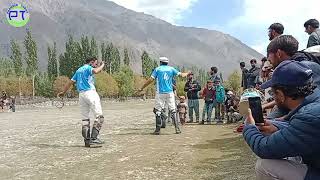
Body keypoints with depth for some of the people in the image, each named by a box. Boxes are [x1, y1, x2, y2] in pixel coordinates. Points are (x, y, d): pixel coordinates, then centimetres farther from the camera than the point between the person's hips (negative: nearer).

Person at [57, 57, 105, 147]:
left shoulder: (78, 70, 24)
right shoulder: (88, 67, 1)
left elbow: (71, 82, 26)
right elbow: (95, 71, -22)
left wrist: (63, 92, 35)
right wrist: (102, 65, -4)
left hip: (81, 95, 8)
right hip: (90, 92, -8)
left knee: (85, 118, 11)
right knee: (99, 116, -9)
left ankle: (87, 140, 10)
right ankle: (93, 138, -17)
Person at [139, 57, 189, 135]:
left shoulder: (157, 69, 3)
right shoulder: (171, 69, 9)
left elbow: (151, 80, -5)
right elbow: (182, 75, 13)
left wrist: (142, 88, 0)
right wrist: (187, 73, 36)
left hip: (160, 93, -2)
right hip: (170, 93, 2)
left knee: (158, 111, 4)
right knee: (173, 111, 8)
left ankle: (157, 130, 1)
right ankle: (177, 128, 4)